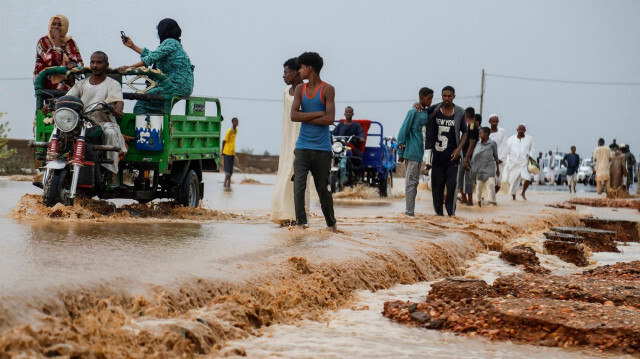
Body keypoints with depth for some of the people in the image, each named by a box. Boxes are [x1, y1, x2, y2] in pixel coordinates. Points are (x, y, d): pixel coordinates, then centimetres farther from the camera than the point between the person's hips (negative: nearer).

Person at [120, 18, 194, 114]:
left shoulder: (169, 42, -8)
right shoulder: (174, 43, 22)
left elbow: (152, 57, -19)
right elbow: (152, 55, 30)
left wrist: (130, 67, -23)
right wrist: (132, 46, 34)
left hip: (178, 87, -10)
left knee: (141, 105, -13)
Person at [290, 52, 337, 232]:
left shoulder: (327, 90, -3)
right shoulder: (300, 90, 9)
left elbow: (330, 119, -13)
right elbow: (294, 115, -4)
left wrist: (306, 118, -8)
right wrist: (318, 113, -11)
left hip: (322, 149, -3)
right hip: (303, 147, 3)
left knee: (323, 188, 7)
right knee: (299, 184, -15)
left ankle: (331, 222, 25)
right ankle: (301, 222, -16)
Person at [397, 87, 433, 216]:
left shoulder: (426, 113, 12)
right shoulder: (413, 112, -10)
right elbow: (403, 132, -10)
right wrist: (401, 153, -10)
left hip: (420, 154, 8)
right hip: (412, 153, -8)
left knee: (415, 182, 11)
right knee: (411, 182, -5)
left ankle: (411, 210, 16)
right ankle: (409, 211, -3)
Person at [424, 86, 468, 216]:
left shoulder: (459, 112, 3)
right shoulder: (435, 110, 2)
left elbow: (464, 132, 11)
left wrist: (459, 149, -2)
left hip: (452, 155, -1)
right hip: (437, 154, 1)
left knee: (452, 183, -7)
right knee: (437, 184, 4)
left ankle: (451, 210, 3)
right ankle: (438, 210, 14)